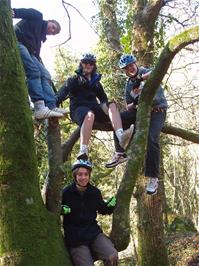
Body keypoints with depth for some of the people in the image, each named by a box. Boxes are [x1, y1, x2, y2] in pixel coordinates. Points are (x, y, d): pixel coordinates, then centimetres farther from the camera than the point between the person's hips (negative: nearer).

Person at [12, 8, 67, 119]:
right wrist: (14, 12, -30)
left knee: (45, 75, -4)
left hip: (28, 50, 9)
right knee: (34, 71, -25)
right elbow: (26, 12, -10)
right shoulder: (38, 17, 10)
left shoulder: (41, 36, 29)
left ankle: (52, 107, -17)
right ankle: (40, 108, -37)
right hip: (17, 42, -9)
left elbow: (36, 53, 21)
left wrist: (41, 65, 8)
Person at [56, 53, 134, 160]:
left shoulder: (96, 82, 27)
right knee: (90, 115, -40)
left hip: (94, 108, 4)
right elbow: (63, 92, -4)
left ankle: (121, 137, -49)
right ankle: (83, 153, -52)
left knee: (111, 105, -26)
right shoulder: (74, 80, 13)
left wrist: (106, 108, -4)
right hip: (78, 108, -4)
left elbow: (103, 98, 21)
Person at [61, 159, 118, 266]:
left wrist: (110, 205, -4)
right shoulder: (66, 193, -8)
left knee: (112, 257, -18)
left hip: (93, 232, 3)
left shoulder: (95, 192, 2)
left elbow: (102, 209, 16)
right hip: (75, 238, -2)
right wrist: (61, 210, -21)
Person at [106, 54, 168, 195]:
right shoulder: (128, 86, 15)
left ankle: (153, 178, -17)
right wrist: (134, 104, -11)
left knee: (152, 140, -25)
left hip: (157, 110, -5)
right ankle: (120, 153, -12)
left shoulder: (145, 71, 0)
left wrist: (140, 78, -36)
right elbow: (128, 107, 13)